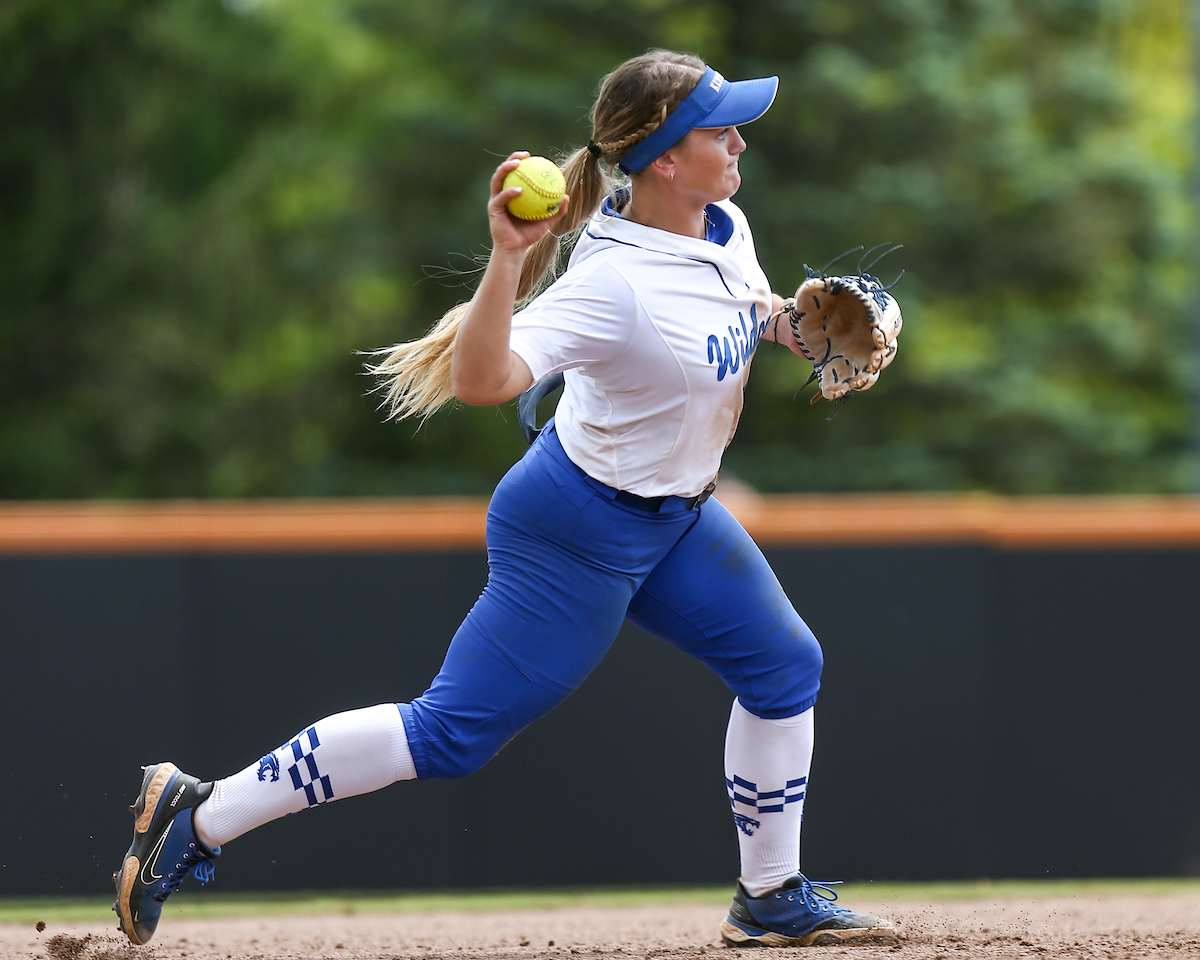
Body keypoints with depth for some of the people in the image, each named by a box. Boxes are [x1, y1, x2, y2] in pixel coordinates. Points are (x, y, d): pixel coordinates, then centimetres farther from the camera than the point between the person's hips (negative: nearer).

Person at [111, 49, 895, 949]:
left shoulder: (726, 229, -4)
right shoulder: (614, 281, -31)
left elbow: (743, 309, 21)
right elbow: (483, 379, -41)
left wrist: (787, 322, -1)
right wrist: (508, 257, -53)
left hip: (674, 517, 9)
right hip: (581, 532, -9)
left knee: (785, 666, 13)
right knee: (454, 732, -8)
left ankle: (771, 899, 28)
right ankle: (200, 816, -3)